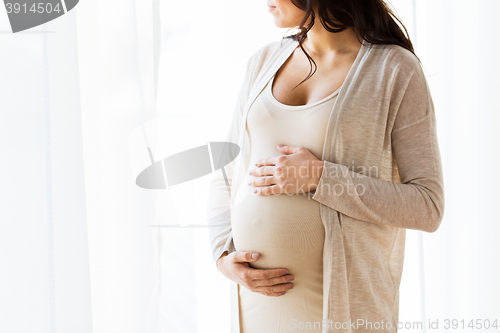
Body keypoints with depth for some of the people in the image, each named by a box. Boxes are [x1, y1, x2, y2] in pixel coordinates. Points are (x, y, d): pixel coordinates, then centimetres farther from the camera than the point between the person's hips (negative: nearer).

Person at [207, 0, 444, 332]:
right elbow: (225, 176, 13)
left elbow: (428, 208, -11)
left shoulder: (396, 69, -7)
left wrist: (320, 179, -18)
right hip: (259, 294, 5)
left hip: (342, 306, -4)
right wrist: (224, 258, -3)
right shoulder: (265, 62, 8)